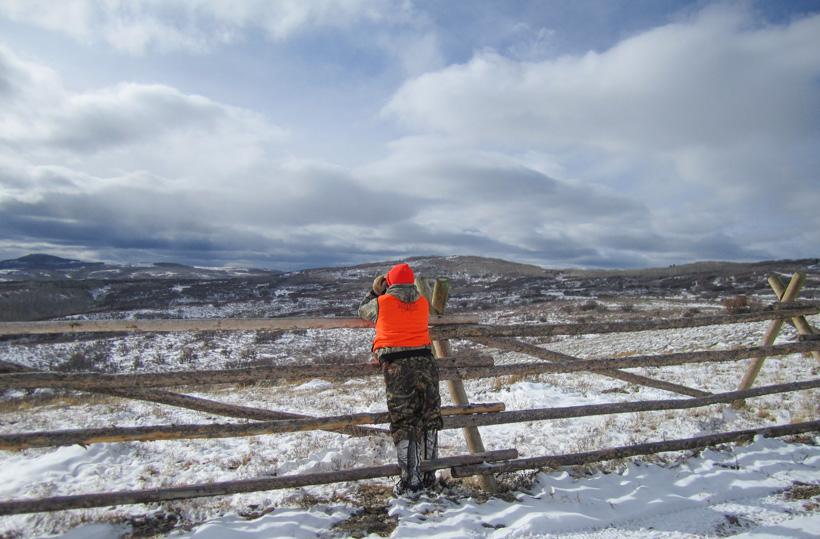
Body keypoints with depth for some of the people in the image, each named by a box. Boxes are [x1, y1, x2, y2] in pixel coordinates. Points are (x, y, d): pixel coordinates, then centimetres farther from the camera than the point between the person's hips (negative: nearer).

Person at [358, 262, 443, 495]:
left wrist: (375, 291, 33)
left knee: (403, 424, 3)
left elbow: (363, 311, 20)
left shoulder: (381, 303, 2)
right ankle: (428, 476, 22)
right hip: (425, 362, 4)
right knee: (429, 421, 13)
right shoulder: (423, 303, 11)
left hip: (396, 366, -3)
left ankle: (410, 480, 4)